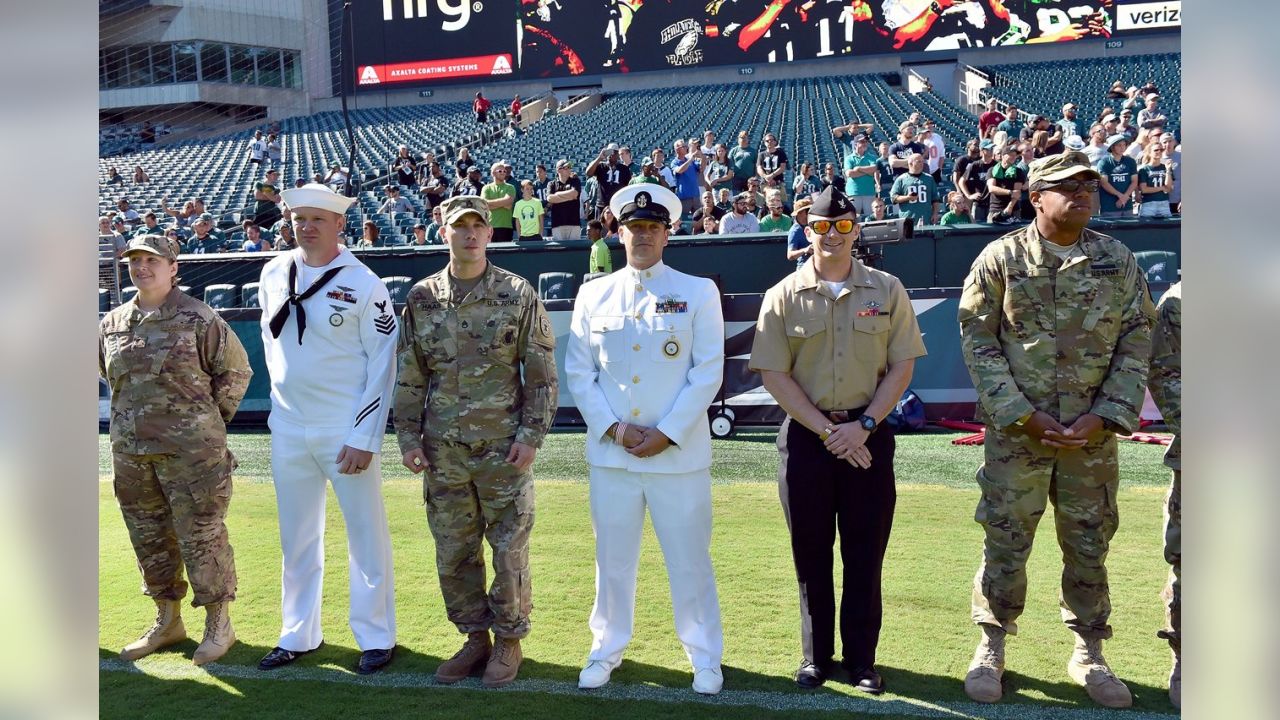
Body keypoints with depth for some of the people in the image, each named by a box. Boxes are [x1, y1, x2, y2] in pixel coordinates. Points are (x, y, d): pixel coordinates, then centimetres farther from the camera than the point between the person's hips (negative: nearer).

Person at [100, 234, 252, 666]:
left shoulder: (197, 319, -8)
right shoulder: (112, 324, 8)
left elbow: (236, 370, -1)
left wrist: (209, 419, 0)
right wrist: (133, 414, 16)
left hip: (190, 451, -6)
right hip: (130, 452, 6)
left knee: (201, 537, 0)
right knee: (149, 539, 14)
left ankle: (218, 625, 13)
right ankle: (167, 621, 30)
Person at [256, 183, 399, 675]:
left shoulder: (363, 284, -10)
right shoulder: (274, 274, 5)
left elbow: (383, 365, -11)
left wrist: (365, 438, -15)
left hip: (346, 431, -5)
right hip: (288, 429, 5)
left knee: (366, 536, 4)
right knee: (296, 538, 13)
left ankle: (376, 637, 16)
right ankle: (298, 635, 26)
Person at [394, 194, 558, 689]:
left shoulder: (518, 294, -2)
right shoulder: (421, 299, 6)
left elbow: (542, 374, -1)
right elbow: (409, 377, 10)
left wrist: (531, 435, -8)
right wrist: (409, 438, 4)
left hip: (503, 448, -3)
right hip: (443, 453, 3)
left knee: (509, 551, 4)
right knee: (453, 554, 11)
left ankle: (508, 642, 21)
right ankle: (475, 638, 27)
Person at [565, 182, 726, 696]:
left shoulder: (698, 293, 1)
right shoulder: (594, 295, 8)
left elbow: (708, 373, -4)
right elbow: (578, 372, 5)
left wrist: (666, 434, -12)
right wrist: (615, 428, -8)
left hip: (679, 455, -2)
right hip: (610, 453, 2)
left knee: (690, 560, 4)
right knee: (612, 557, 12)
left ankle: (704, 657, 19)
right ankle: (606, 650, 27)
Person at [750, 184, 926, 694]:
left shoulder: (887, 290, 3)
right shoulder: (784, 296, 1)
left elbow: (902, 366, 1)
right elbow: (773, 374, -4)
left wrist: (862, 426, -11)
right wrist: (827, 430, -11)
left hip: (869, 433, 0)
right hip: (805, 435, 0)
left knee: (865, 554, 4)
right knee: (811, 553, 7)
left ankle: (861, 660, 16)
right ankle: (816, 656, 20)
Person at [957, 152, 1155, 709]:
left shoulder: (1118, 261, 4)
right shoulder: (1001, 259, -3)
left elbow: (1136, 344, 4)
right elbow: (978, 343, -5)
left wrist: (1103, 415, -7)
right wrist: (1025, 415, -11)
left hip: (1093, 433, 2)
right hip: (1017, 430, -2)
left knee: (1089, 545, 11)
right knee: (1005, 542, 4)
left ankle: (1088, 653, 26)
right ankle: (991, 649, 21)